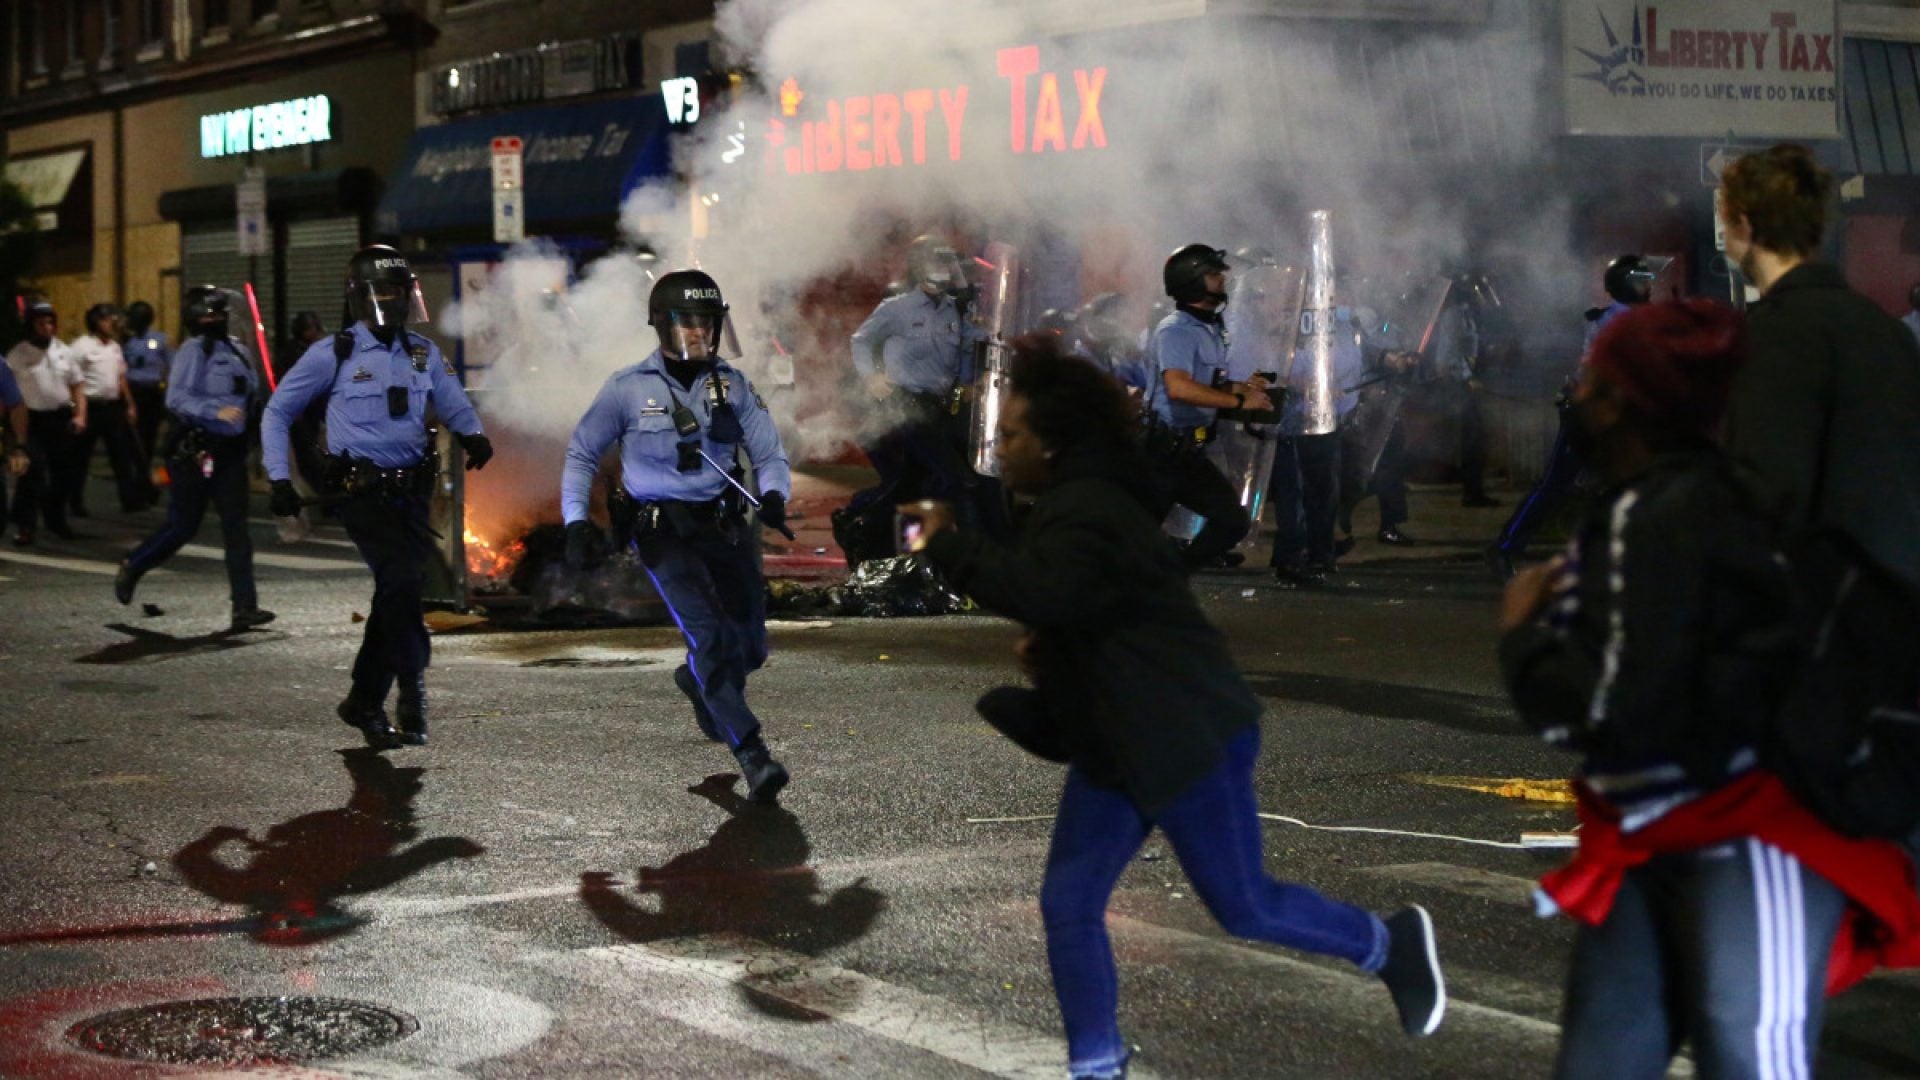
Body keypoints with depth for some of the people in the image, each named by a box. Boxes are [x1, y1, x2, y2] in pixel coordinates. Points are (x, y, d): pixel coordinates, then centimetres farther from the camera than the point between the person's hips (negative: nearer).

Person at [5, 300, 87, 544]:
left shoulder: (63, 350, 6)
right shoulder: (17, 355, -8)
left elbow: (77, 384, 12)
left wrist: (80, 415, 1)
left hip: (62, 418, 5)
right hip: (33, 420, -5)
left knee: (62, 472, 11)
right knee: (32, 473, -11)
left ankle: (57, 520, 27)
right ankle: (24, 526, -6)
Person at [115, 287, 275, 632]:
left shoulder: (237, 351, 13)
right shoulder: (193, 350, -9)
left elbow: (251, 395, 28)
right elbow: (176, 398, -21)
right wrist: (216, 411, -32)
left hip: (229, 449, 6)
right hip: (194, 450, -6)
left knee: (236, 527, -1)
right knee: (182, 525, 1)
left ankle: (244, 607, -4)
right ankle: (131, 568, 27)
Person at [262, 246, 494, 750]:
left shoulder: (423, 353, 11)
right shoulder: (333, 354, -2)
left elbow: (455, 407, 16)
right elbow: (277, 413, 7)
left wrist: (473, 435, -8)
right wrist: (280, 479, 0)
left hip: (411, 490, 5)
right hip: (361, 488, -5)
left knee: (397, 591, 6)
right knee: (401, 581, -20)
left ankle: (364, 702, 21)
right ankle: (413, 701, -15)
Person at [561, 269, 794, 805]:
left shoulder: (732, 384, 4)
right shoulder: (628, 389, -4)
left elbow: (770, 455, 6)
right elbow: (581, 454, 7)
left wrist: (774, 495, -16)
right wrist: (576, 521, -5)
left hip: (723, 525, 4)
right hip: (664, 532, -4)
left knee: (750, 647, 3)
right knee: (708, 634, -20)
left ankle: (699, 682, 40)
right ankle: (753, 757, -20)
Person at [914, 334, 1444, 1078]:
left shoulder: (1086, 510, -20)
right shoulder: (1073, 504, 15)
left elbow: (1040, 591, -39)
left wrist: (945, 544, -30)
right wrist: (1047, 651, 12)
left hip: (1187, 735, -10)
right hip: (1117, 742, 11)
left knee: (1243, 907, -1)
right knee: (1068, 904, 4)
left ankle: (1391, 946, 21)